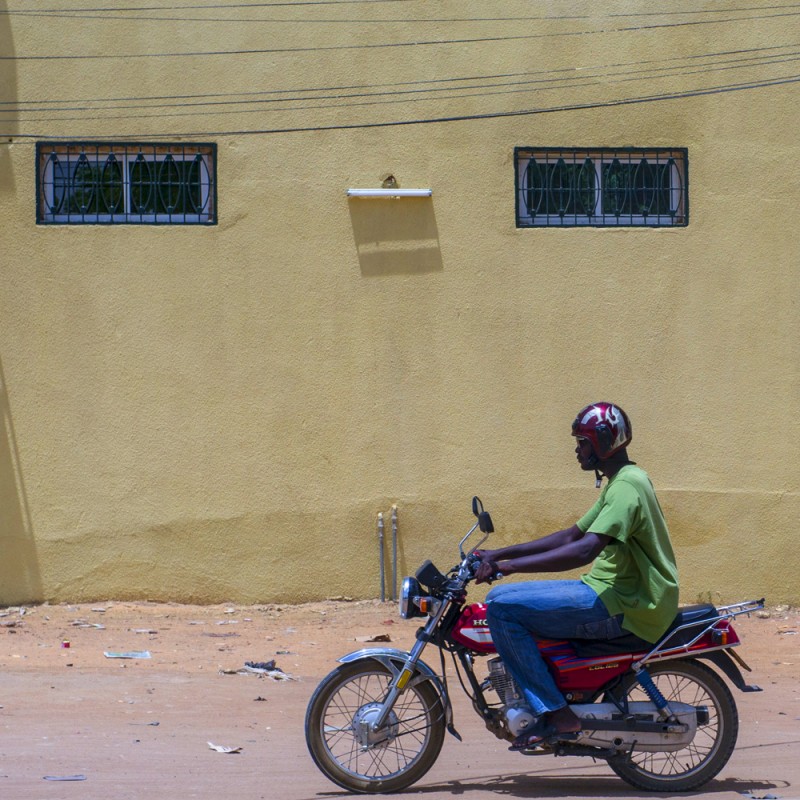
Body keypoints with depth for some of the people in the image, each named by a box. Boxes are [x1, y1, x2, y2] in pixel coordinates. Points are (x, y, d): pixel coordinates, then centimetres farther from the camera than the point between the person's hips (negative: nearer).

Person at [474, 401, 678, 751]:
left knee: (501, 606, -17)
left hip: (618, 605, -11)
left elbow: (584, 550, -30)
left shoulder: (625, 486, -16)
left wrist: (511, 564, -29)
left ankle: (556, 714, -16)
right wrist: (500, 554, 13)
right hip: (613, 593, 11)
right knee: (511, 602, 17)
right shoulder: (621, 481, 17)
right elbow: (571, 536, 20)